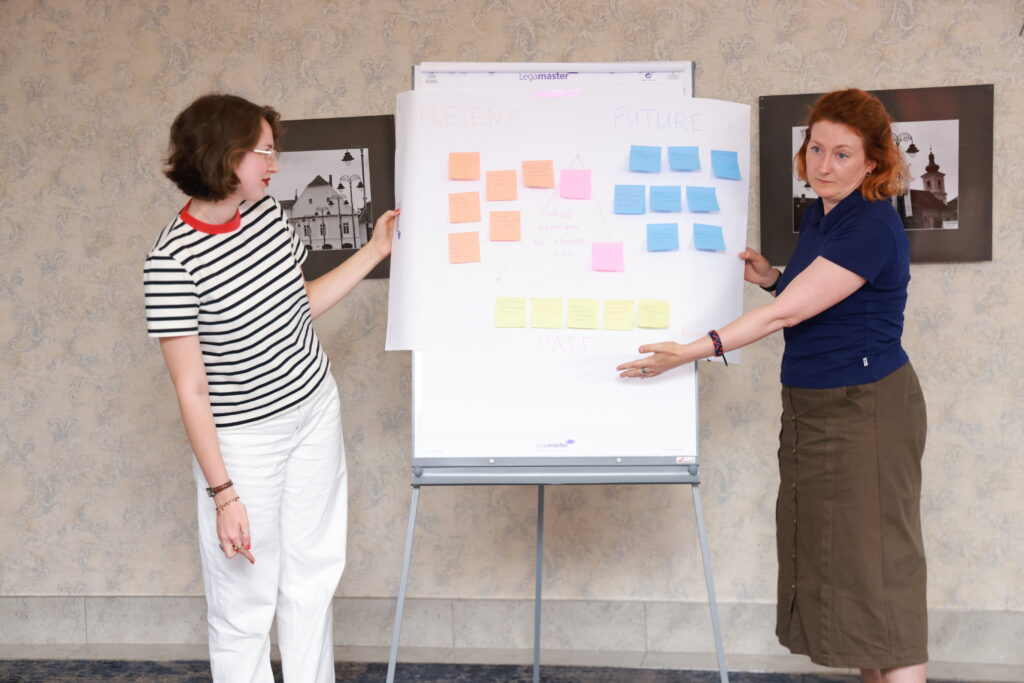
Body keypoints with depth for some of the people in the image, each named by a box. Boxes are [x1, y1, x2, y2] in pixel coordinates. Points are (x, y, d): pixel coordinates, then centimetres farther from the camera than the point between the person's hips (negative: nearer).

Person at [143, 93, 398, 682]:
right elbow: (191, 387, -19)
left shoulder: (267, 211, -2)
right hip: (244, 438, -6)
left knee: (314, 575, 16)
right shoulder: (174, 260, -22)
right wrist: (223, 493, -18)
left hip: (316, 413, 7)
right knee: (246, 598, 5)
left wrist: (375, 251, 12)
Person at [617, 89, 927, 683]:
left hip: (866, 410, -9)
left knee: (875, 557, -5)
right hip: (814, 406, 10)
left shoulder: (870, 229, -20)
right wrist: (772, 276, 7)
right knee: (831, 552, 13)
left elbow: (785, 313, -23)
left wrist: (692, 353, -23)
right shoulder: (819, 214, 9)